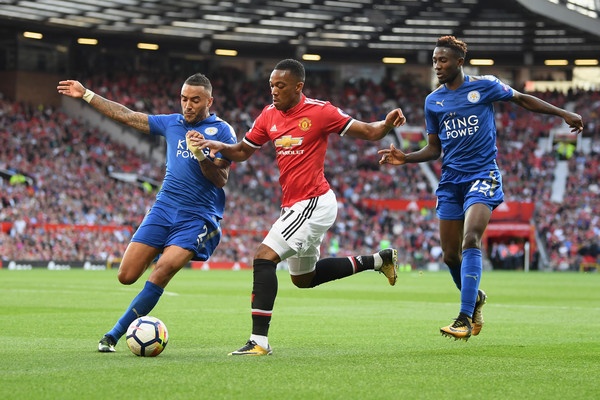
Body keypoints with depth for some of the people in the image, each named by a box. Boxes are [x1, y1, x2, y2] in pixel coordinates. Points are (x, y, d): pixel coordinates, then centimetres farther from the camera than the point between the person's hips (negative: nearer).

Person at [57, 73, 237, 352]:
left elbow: (221, 180, -9)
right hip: (163, 209, 5)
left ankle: (115, 334, -13)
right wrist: (86, 95, 20)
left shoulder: (222, 131, -3)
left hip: (198, 217, -5)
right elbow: (126, 116, 19)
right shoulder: (172, 123, 12)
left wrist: (201, 155, -25)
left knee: (163, 271, -23)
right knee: (126, 276, -5)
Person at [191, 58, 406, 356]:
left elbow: (368, 132, -8)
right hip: (293, 206, 9)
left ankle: (259, 340, -20)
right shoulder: (269, 115, 6)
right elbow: (242, 152, 14)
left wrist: (387, 124, -29)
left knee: (264, 256, -21)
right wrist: (219, 147, -6)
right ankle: (377, 260, 37)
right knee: (304, 278, 23)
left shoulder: (319, 112, -13)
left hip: (314, 204, -9)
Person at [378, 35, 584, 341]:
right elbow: (434, 149, 14)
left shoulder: (484, 86, -2)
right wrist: (405, 158, -3)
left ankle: (465, 318, -27)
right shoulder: (432, 101, 9)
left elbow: (522, 99, 11)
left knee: (470, 240, -24)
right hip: (450, 180, 5)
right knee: (450, 254, 4)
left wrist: (564, 113, 7)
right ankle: (475, 298, 34)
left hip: (482, 175, -4)